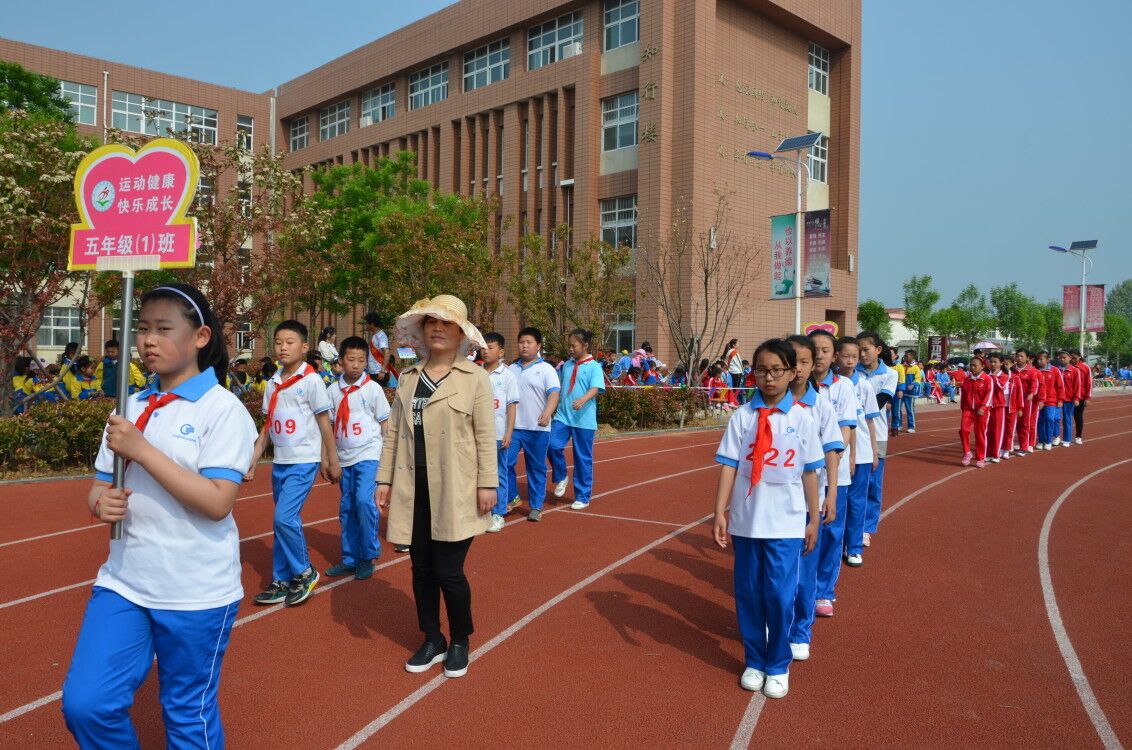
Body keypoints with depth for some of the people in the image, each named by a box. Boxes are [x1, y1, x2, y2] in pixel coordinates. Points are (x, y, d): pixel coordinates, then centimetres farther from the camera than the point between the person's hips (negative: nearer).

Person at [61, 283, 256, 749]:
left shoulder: (223, 410, -12)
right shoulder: (130, 408, 7)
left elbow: (217, 503, -21)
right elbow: (101, 485, 14)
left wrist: (141, 450, -22)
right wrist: (100, 502, -10)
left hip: (196, 593, -5)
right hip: (124, 582, 5)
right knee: (85, 704, 2)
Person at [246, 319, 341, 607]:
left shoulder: (311, 380, -8)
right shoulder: (273, 384, 8)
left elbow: (325, 423, -5)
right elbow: (267, 427, 13)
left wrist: (332, 461, -3)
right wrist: (252, 461, 9)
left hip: (304, 461, -6)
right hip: (279, 463, 6)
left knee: (284, 518, -14)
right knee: (284, 522, 11)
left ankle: (304, 572, 6)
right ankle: (282, 582, 21)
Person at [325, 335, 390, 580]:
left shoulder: (372, 388, -3)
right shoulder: (334, 390, 5)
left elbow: (384, 422, 1)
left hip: (368, 454, -4)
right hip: (344, 457, 4)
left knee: (364, 501, -18)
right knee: (346, 509, 10)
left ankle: (368, 557, -1)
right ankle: (349, 559, 21)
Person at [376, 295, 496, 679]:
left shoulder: (474, 377, -2)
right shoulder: (408, 377, 11)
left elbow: (486, 435, -4)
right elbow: (393, 431, 11)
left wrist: (488, 483, -8)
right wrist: (384, 479, 8)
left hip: (455, 492, -4)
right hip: (414, 490, 4)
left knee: (448, 571, -2)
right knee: (421, 569, 11)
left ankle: (459, 642, 22)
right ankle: (432, 640, 31)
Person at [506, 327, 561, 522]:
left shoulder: (546, 369, -2)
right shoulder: (512, 369, 11)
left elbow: (554, 394, -14)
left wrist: (547, 413, -32)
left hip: (537, 428, -3)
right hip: (513, 426, 3)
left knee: (537, 468, 6)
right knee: (505, 463, -2)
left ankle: (536, 506, 17)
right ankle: (511, 497, 17)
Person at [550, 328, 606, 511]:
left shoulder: (594, 367, -4)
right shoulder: (566, 365, 12)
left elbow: (595, 388, -19)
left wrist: (583, 399, -38)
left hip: (584, 419, -4)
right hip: (562, 416, 4)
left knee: (583, 458, 3)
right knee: (554, 444, -17)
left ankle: (583, 497, 17)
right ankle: (561, 477, 11)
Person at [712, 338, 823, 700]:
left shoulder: (801, 419, -2)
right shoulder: (742, 416, -2)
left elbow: (810, 473, 3)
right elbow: (728, 466, -4)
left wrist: (813, 520, 5)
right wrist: (720, 513, -9)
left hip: (786, 523, -1)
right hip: (746, 520, 1)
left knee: (780, 595, 1)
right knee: (748, 593, 10)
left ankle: (778, 666, 21)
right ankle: (753, 662, 28)